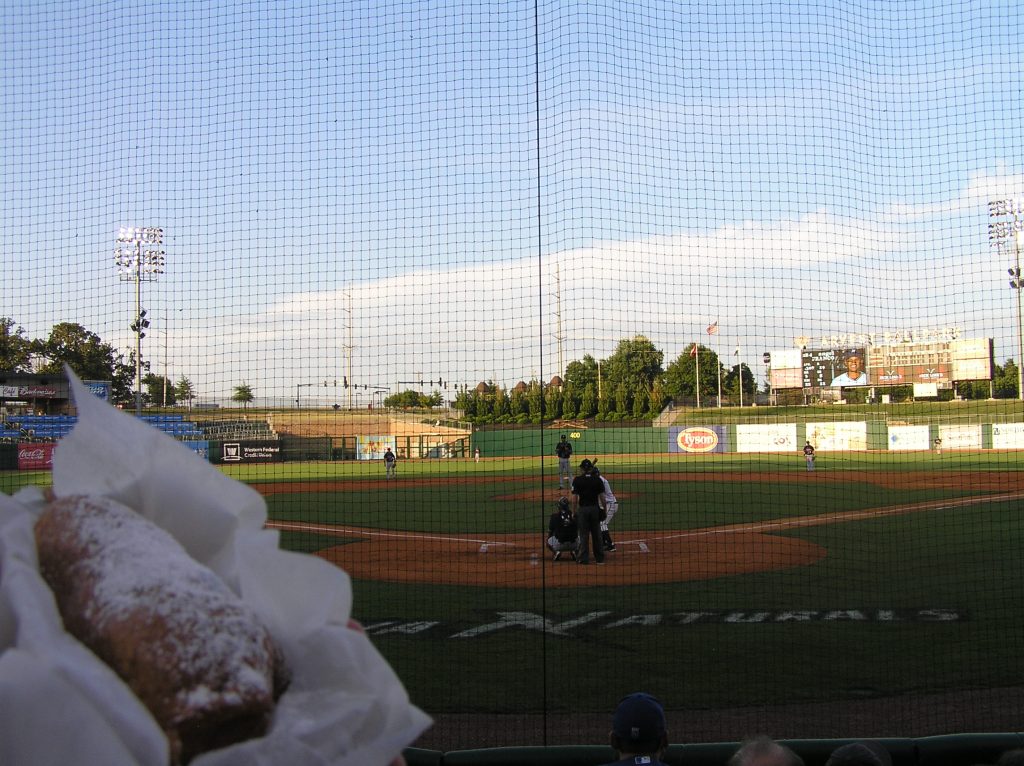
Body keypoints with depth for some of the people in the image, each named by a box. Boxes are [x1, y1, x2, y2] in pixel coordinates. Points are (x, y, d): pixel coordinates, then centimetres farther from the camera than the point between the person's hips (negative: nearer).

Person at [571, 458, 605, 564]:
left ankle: (584, 558, 3)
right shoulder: (597, 479, 0)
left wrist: (574, 511, 2)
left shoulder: (577, 480, -5)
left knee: (584, 534, 4)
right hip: (595, 508, 2)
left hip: (582, 509, -2)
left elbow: (575, 497, -7)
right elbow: (602, 496, -1)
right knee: (596, 534, 11)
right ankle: (599, 558, 16)